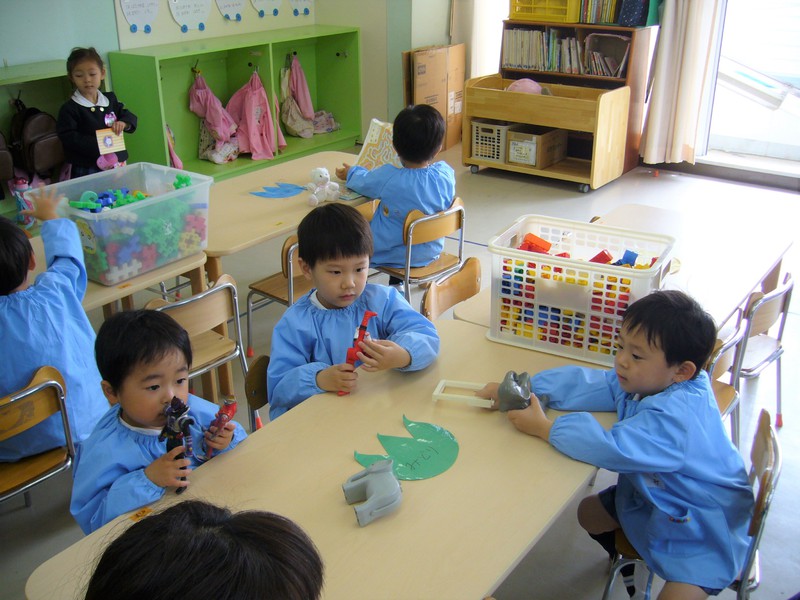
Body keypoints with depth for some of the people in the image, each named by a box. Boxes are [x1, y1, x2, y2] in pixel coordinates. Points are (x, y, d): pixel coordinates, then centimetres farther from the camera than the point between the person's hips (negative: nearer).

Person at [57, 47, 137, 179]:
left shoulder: (111, 99, 10)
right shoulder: (69, 109, -6)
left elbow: (130, 117, 14)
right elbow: (69, 137, -13)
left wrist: (123, 123, -10)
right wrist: (97, 144, -22)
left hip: (116, 166, 5)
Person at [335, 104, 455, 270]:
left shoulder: (387, 178, -26)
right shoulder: (446, 174, -18)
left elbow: (363, 182, -3)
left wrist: (351, 172, 20)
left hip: (390, 257, -5)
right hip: (431, 252, 5)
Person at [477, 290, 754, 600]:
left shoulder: (676, 417, -38)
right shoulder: (646, 380, -12)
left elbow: (614, 449, -44)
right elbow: (588, 383, -12)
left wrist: (543, 427, -35)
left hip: (704, 521, -8)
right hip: (651, 493, 9)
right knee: (589, 512, 17)